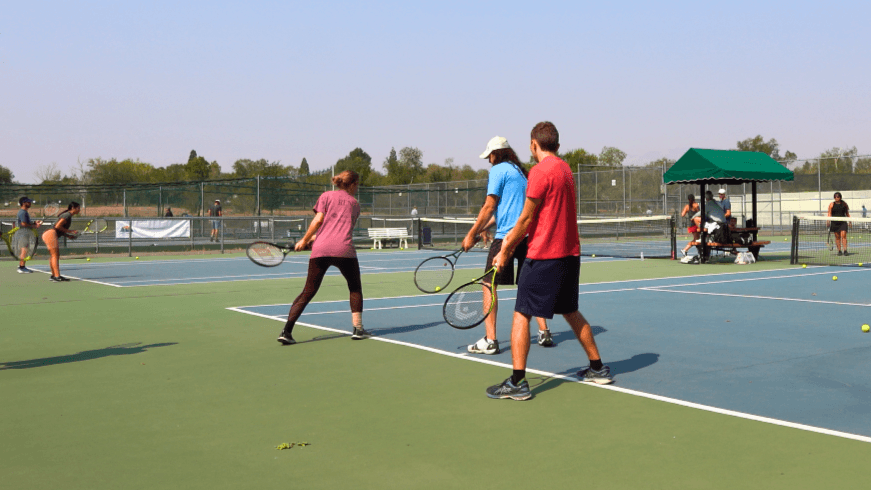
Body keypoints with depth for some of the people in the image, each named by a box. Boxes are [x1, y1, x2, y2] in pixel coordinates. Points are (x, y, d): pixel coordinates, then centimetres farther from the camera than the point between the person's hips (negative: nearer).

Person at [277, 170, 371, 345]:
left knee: (308, 292, 7)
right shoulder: (354, 204, 19)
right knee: (355, 288, 20)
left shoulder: (326, 196, 14)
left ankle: (286, 331, -3)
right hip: (344, 249, -1)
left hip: (321, 250, 1)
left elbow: (318, 220, 2)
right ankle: (357, 328, 12)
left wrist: (305, 240, 10)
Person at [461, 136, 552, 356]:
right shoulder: (521, 172, 20)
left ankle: (490, 340, -7)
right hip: (528, 236, 8)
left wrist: (472, 234, -4)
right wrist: (483, 227, 26)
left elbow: (489, 207, -9)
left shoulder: (498, 170, -3)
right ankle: (544, 332, 14)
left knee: (489, 284, -2)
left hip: (506, 236, -8)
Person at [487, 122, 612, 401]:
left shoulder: (540, 172, -13)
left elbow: (526, 219, -12)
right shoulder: (565, 169, 12)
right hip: (570, 253, 9)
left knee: (521, 315, -4)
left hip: (544, 255, -8)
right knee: (571, 312, 21)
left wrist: (505, 251, -2)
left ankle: (517, 382, -8)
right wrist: (513, 240, 16)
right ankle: (598, 369, 29)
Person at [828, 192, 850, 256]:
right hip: (834, 223, 0)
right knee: (837, 237, 4)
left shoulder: (844, 204, 7)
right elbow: (829, 214, 1)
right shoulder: (832, 204, 3)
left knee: (843, 235, -12)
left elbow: (847, 213, 15)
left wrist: (849, 221, 14)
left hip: (843, 222, 0)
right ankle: (839, 250, 12)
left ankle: (845, 250, -13)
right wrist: (828, 221, -11)